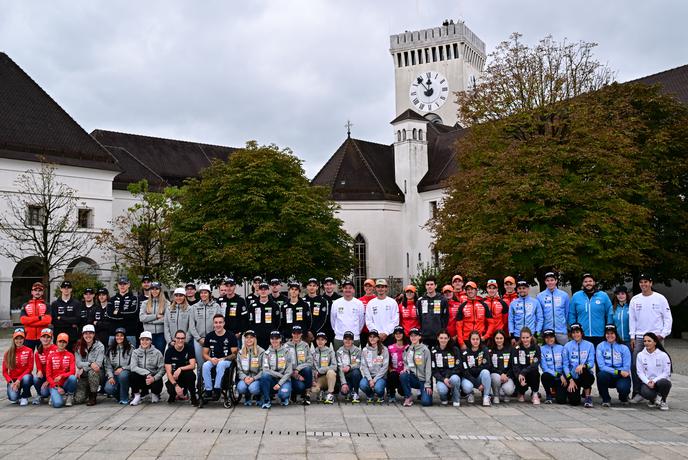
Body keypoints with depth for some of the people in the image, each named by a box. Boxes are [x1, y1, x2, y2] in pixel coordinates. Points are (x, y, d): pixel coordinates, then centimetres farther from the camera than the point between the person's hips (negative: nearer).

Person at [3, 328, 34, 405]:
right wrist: (11, 382, -13)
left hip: (25, 377, 0)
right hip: (13, 380, 0)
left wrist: (19, 380, -18)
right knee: (13, 397, -28)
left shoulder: (29, 351, -3)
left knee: (26, 378, -38)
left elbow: (30, 368, -7)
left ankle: (25, 397, -10)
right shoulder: (8, 353, 2)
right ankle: (16, 392, 11)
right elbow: (4, 371, 2)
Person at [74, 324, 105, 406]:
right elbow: (78, 363, -9)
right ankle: (87, 391, 20)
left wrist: (83, 369, -19)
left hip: (96, 373, -2)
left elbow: (98, 364, -14)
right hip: (83, 376, 2)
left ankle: (93, 396, -18)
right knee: (78, 400, -16)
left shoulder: (99, 346, -7)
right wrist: (90, 364, -26)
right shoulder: (79, 347, 1)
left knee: (92, 372, -38)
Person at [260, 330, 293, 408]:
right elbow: (265, 370, -7)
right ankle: (266, 401, -15)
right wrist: (280, 375, -16)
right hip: (271, 380, 2)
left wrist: (279, 383, -16)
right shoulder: (267, 353, 3)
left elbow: (289, 371, -5)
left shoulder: (286, 352, 0)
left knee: (283, 394, -32)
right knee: (264, 375, -31)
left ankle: (284, 397, 7)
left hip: (284, 380, -2)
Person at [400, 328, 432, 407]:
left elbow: (428, 368, -9)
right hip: (413, 378, 3)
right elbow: (405, 363, 17)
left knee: (426, 402, -20)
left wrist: (428, 385, -13)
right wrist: (406, 368, -8)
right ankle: (409, 397, -9)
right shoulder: (407, 350, 6)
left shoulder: (425, 350, -6)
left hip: (423, 380, -3)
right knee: (403, 376, -29)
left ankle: (424, 394, 17)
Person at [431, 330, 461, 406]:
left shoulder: (454, 350, 1)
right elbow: (433, 370, -1)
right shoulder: (433, 351, 2)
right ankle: (444, 398, 6)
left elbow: (458, 367, -3)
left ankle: (456, 399, -8)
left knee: (454, 379, -36)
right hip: (440, 379, 0)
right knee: (442, 390, -33)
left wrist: (447, 377, -17)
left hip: (453, 376, 0)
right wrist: (443, 379, -17)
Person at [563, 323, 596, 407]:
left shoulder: (589, 345, 3)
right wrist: (571, 380, -11)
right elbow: (565, 365, -1)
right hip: (573, 378, 0)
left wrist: (583, 365, -28)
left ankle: (588, 397, -15)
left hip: (587, 376, 0)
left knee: (584, 370, -36)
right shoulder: (567, 346, 3)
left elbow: (591, 363, -6)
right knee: (574, 402, -19)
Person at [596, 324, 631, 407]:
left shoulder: (624, 348, 0)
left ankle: (623, 397, 10)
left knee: (623, 388, -32)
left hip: (621, 377, 0)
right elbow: (601, 366, -10)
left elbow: (626, 368, -5)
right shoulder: (600, 346, -1)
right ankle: (606, 400, -8)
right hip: (607, 376, 0)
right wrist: (618, 371, -21)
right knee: (601, 375, -34)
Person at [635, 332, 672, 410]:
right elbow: (640, 372, 1)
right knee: (645, 392, -34)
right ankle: (653, 400, 6)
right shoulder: (640, 355, 2)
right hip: (647, 382, 1)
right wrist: (647, 382, -17)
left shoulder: (663, 355, -5)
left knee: (663, 382, -37)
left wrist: (654, 381, -19)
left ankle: (662, 401, -5)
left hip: (660, 380, 0)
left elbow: (666, 372, -7)